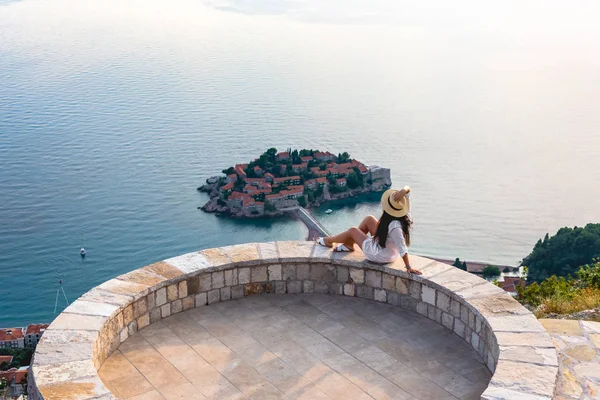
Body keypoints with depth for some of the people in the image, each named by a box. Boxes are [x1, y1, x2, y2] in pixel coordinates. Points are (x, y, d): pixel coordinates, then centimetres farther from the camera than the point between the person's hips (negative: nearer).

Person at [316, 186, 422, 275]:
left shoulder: (394, 226, -40)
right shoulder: (406, 216, -18)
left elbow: (403, 249, -40)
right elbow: (408, 189, -16)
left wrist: (409, 267, -35)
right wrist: (404, 191, -37)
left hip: (379, 255, -8)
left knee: (352, 230, 11)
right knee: (369, 219, 14)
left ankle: (328, 241, 41)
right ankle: (348, 244, 31)